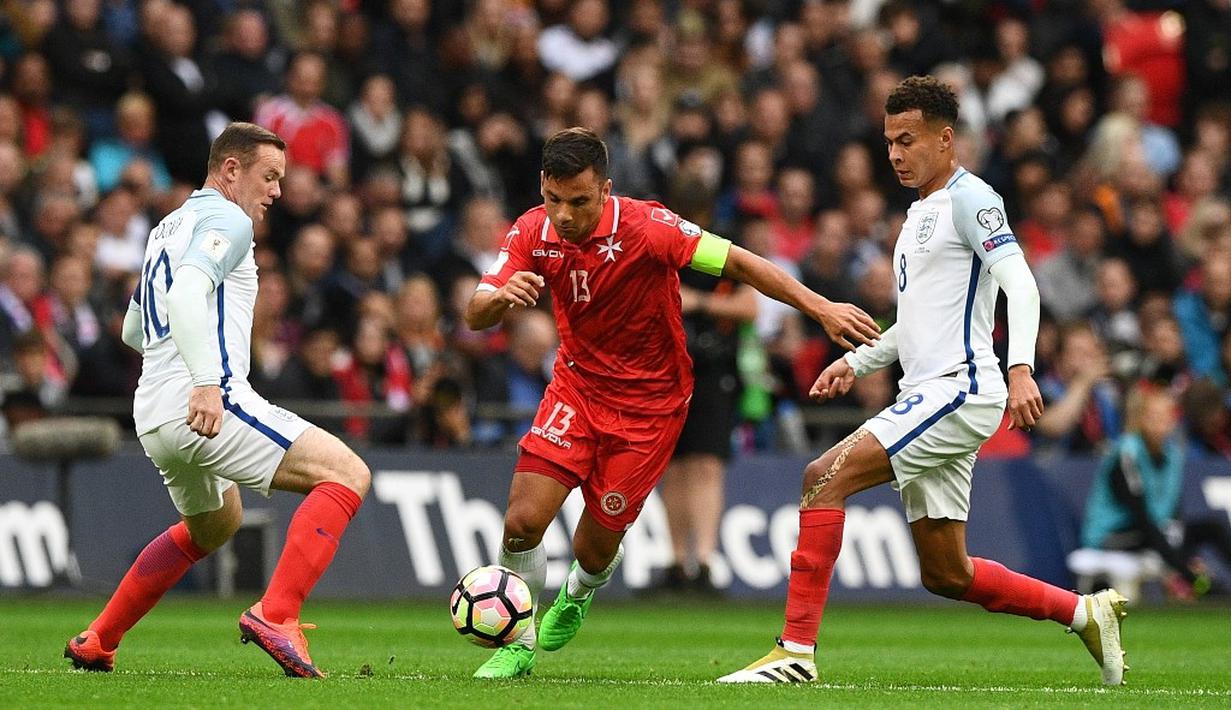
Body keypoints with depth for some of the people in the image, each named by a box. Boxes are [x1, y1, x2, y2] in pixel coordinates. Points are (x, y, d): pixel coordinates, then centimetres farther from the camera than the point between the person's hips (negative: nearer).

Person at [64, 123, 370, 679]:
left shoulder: (168, 228, 25)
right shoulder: (227, 219, -4)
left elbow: (133, 330, 35)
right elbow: (186, 293, -23)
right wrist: (207, 380, -33)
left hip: (153, 417, 10)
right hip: (210, 405, -10)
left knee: (214, 524, 35)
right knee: (346, 476, -14)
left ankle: (96, 642, 34)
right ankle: (274, 616, -28)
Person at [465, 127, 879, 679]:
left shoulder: (645, 227, -24)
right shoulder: (532, 232, -12)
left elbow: (738, 263, -20)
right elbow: (475, 318, -14)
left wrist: (821, 309, -24)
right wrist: (501, 297, -38)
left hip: (649, 404, -3)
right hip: (576, 386, 3)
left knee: (596, 548, 4)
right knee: (524, 518, -15)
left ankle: (577, 597, 43)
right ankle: (518, 643, 8)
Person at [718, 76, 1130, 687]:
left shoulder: (970, 199, -7)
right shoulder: (920, 212, 22)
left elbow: (1020, 283, -19)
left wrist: (1020, 368, -33)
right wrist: (857, 362, 20)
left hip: (961, 390, -10)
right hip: (927, 395, 10)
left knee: (825, 476, -21)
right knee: (946, 574, 9)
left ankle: (796, 648, -22)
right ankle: (1086, 613, 21)